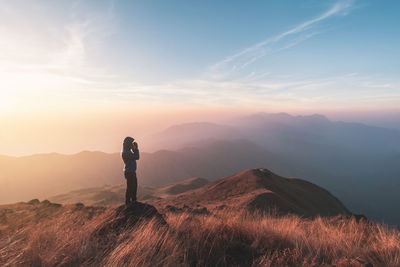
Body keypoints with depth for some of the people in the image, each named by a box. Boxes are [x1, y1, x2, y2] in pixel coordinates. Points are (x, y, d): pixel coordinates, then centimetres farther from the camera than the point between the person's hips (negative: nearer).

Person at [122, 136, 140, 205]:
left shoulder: (127, 151, 10)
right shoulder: (125, 152, -21)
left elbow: (135, 157, 17)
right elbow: (136, 157, -22)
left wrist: (135, 149, 7)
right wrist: (136, 148, -14)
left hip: (132, 172, 10)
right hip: (129, 172, -10)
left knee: (134, 186, 18)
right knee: (130, 187, 1)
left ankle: (133, 200, 30)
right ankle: (128, 201, 14)